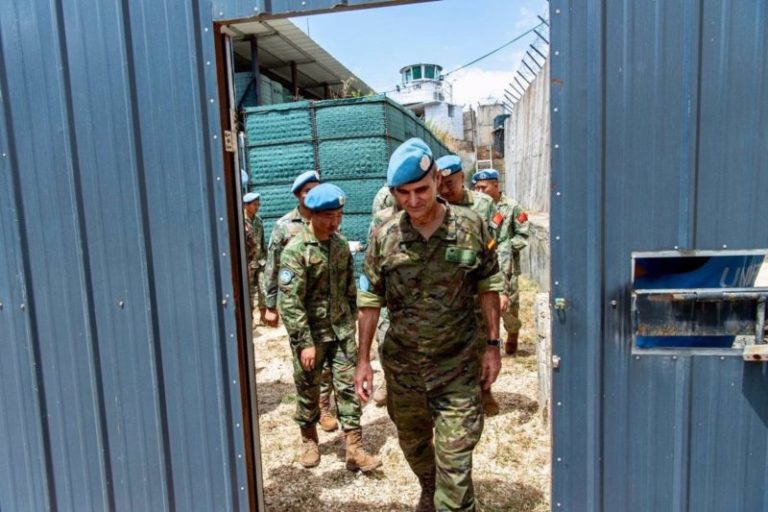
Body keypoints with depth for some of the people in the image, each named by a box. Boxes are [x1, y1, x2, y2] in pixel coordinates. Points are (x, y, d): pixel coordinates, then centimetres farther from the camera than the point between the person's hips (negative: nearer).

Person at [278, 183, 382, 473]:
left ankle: (354, 449, 10)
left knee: (348, 386, 3)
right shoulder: (296, 250, -16)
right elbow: (290, 301, -19)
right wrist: (304, 342, -21)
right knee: (308, 390, 13)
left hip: (342, 330, 4)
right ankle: (309, 440, 35)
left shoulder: (341, 244, 3)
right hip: (310, 333, -4)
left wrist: (351, 319, 13)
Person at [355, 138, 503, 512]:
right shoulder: (384, 238, -7)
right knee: (413, 445, 23)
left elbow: (488, 289, 1)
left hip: (457, 367, -2)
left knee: (455, 460, -1)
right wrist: (363, 361, -1)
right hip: (402, 365, 3)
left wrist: (493, 345, 0)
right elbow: (369, 302, -1)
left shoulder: (471, 227, -9)